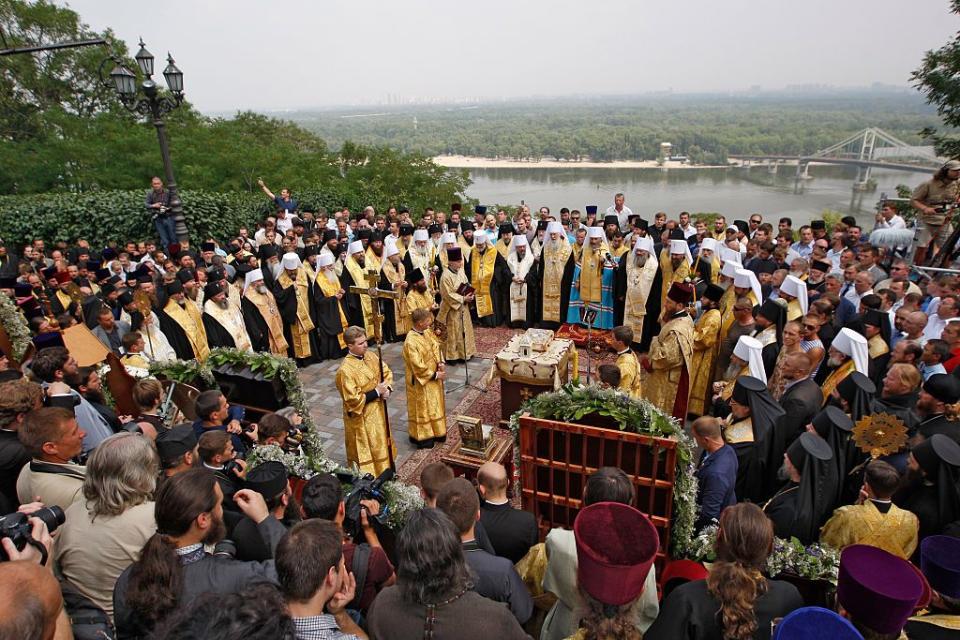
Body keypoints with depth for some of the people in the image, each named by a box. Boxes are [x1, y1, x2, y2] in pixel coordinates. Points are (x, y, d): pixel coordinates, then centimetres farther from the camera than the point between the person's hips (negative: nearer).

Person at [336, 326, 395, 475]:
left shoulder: (370, 355, -5)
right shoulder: (345, 370, -26)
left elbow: (387, 373, 7)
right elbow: (353, 400, -25)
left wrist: (387, 388, -12)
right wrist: (377, 392, -22)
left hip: (378, 409, 7)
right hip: (361, 416, -7)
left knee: (381, 444, 24)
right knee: (366, 450, 9)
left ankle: (384, 471, 44)